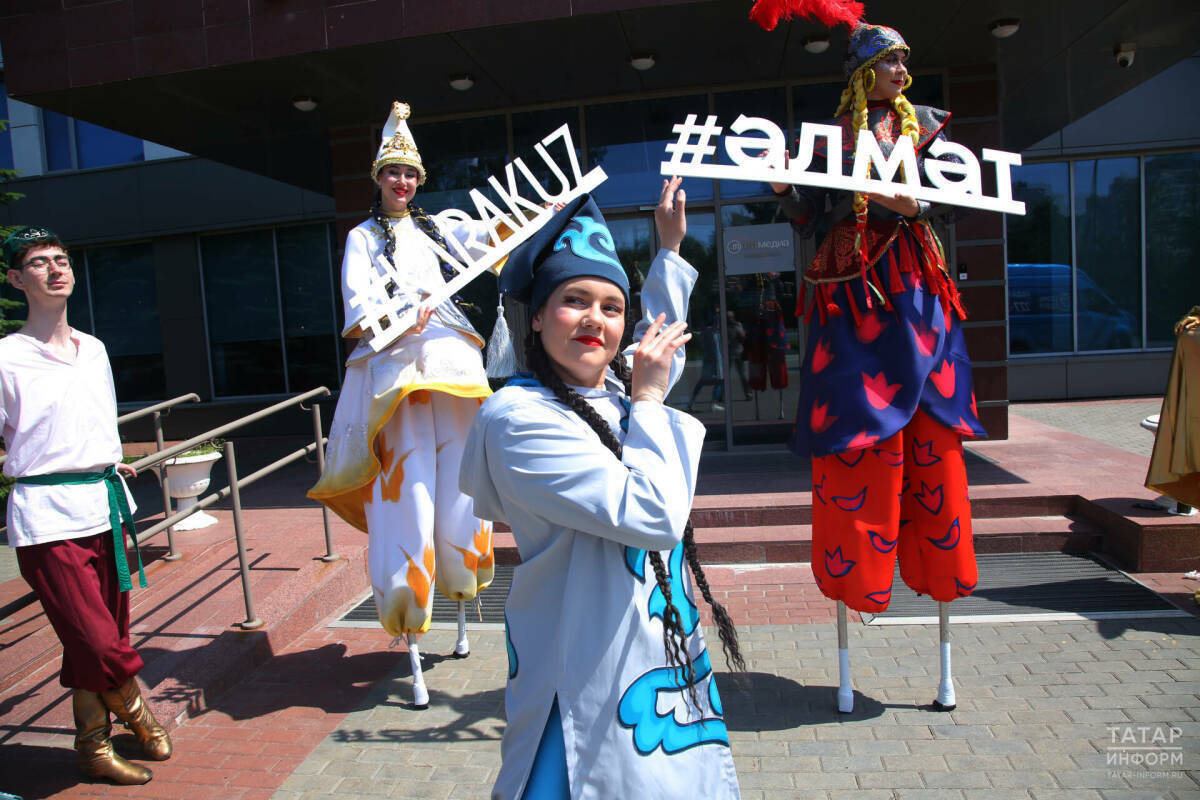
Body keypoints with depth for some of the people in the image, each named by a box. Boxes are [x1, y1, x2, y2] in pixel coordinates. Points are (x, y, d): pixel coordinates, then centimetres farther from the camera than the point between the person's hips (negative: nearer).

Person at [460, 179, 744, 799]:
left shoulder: (616, 390, 4)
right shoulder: (519, 416, -21)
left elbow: (664, 345, 28)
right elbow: (652, 515, -26)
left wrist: (670, 248, 26)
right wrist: (649, 400, -16)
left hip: (668, 649, 8)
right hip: (593, 677, -8)